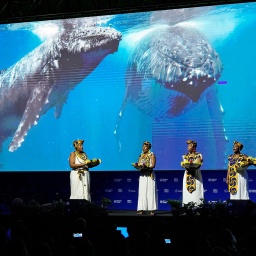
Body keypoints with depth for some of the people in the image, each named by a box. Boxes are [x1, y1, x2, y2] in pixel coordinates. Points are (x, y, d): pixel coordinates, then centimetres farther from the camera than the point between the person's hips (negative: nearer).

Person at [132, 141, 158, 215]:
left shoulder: (152, 155, 0)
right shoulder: (141, 155, 16)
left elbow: (153, 165, -12)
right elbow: (139, 166, 15)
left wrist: (146, 167, -27)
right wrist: (136, 165, -7)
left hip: (149, 175, -5)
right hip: (142, 175, 5)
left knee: (150, 192, -7)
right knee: (142, 193, 0)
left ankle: (152, 210, -6)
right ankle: (142, 209, 0)